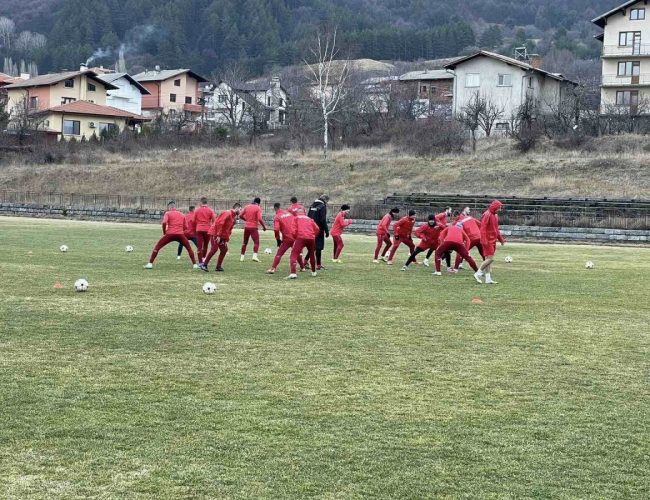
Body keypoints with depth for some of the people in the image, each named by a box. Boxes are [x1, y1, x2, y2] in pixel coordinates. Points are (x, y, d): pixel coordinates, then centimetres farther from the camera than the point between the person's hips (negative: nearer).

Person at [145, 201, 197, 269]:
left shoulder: (167, 213, 6)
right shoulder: (181, 215, 19)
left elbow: (164, 223, -11)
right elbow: (184, 228, 18)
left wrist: (164, 232, 1)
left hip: (170, 234, -2)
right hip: (180, 234, 3)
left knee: (157, 247, 7)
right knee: (189, 248, 20)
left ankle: (150, 264, -2)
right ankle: (194, 264, 11)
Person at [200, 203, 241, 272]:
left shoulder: (234, 217, 15)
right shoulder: (227, 213, -14)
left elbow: (229, 229, 19)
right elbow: (219, 223, -24)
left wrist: (226, 240, 10)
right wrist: (218, 235, -26)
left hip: (222, 236, 10)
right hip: (215, 233, -10)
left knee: (224, 250, 6)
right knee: (214, 249, -16)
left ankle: (218, 267, 11)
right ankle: (204, 264, -12)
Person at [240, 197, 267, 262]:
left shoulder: (246, 207, 8)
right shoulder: (258, 208, -6)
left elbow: (240, 216, 8)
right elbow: (260, 219, -16)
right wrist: (264, 226, -6)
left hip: (246, 227, 5)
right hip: (253, 227, -5)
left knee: (245, 242, 15)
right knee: (256, 242, -1)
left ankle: (242, 257, 15)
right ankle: (255, 256, -18)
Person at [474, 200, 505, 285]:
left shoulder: (495, 215, 14)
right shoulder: (487, 215, -15)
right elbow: (483, 228, -20)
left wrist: (501, 239, 21)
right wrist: (484, 241, -25)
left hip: (493, 241, 9)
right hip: (488, 241, -9)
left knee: (488, 259, 9)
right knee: (490, 259, -12)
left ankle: (488, 279, 10)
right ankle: (478, 273, -2)